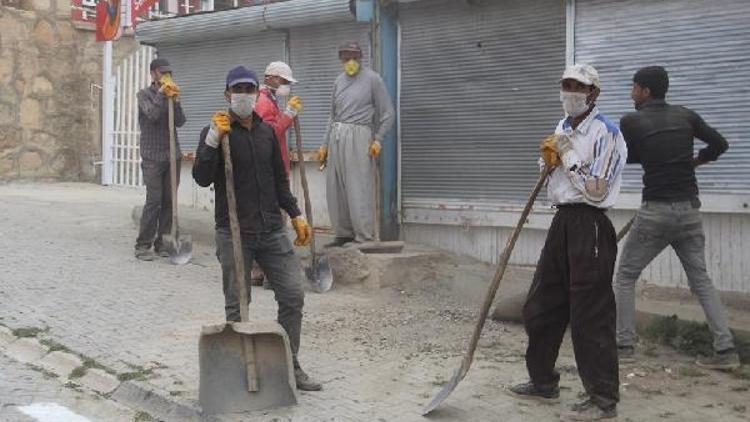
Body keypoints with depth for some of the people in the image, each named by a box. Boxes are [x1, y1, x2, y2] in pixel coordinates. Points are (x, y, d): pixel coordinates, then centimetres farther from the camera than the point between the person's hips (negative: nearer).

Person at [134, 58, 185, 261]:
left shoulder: (171, 94, 13)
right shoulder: (145, 94, 1)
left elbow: (180, 122, 2)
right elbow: (152, 114, -17)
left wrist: (175, 101, -11)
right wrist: (161, 93, -12)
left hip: (172, 154, 5)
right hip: (152, 156, -5)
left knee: (169, 200, 3)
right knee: (154, 200, -10)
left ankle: (162, 243, 10)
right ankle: (143, 245, -4)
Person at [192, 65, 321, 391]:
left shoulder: (266, 131, 13)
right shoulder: (216, 132, -3)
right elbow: (202, 178, -15)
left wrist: (296, 215, 18)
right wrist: (213, 139, -24)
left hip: (271, 230, 5)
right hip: (234, 233, -5)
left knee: (293, 295, 2)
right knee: (237, 305, 2)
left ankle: (289, 365, 15)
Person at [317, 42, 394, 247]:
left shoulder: (372, 79, 0)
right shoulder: (339, 81, 17)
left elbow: (387, 112, 1)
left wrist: (378, 139, -8)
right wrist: (325, 144, 19)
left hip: (358, 136, -6)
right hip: (336, 136, 6)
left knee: (358, 190, -10)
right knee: (335, 189, 5)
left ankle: (365, 237, -6)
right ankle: (343, 234, 14)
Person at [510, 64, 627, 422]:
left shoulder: (605, 132, -11)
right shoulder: (561, 128, 15)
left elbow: (596, 191, -17)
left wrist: (567, 154, -12)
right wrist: (549, 160, 3)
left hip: (589, 226, -9)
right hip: (562, 221, 9)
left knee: (590, 315, -7)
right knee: (540, 306, 14)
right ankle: (543, 380, 30)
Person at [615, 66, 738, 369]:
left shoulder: (631, 121, -6)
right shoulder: (686, 116, 5)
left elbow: (627, 157, 9)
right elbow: (720, 144, 14)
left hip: (655, 211, -4)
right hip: (689, 210, 4)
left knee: (626, 276, 11)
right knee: (700, 279, 12)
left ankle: (624, 344, 10)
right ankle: (725, 349, 5)